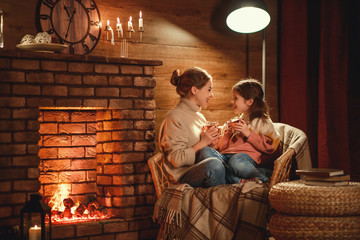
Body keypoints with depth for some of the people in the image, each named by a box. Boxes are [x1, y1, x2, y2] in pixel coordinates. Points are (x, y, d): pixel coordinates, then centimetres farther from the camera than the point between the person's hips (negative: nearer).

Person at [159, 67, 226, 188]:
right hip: (183, 179, -8)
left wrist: (211, 141, 8)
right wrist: (202, 143, -11)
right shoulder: (174, 117, -7)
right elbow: (176, 159, -13)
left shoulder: (199, 117, 20)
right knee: (213, 164, -37)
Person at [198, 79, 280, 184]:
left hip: (246, 156, -6)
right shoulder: (232, 123, 34)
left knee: (235, 161, -43)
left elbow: (269, 147, 2)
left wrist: (248, 134, -2)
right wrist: (227, 134, 10)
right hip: (224, 157, 6)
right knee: (205, 151, -28)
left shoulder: (262, 121, 17)